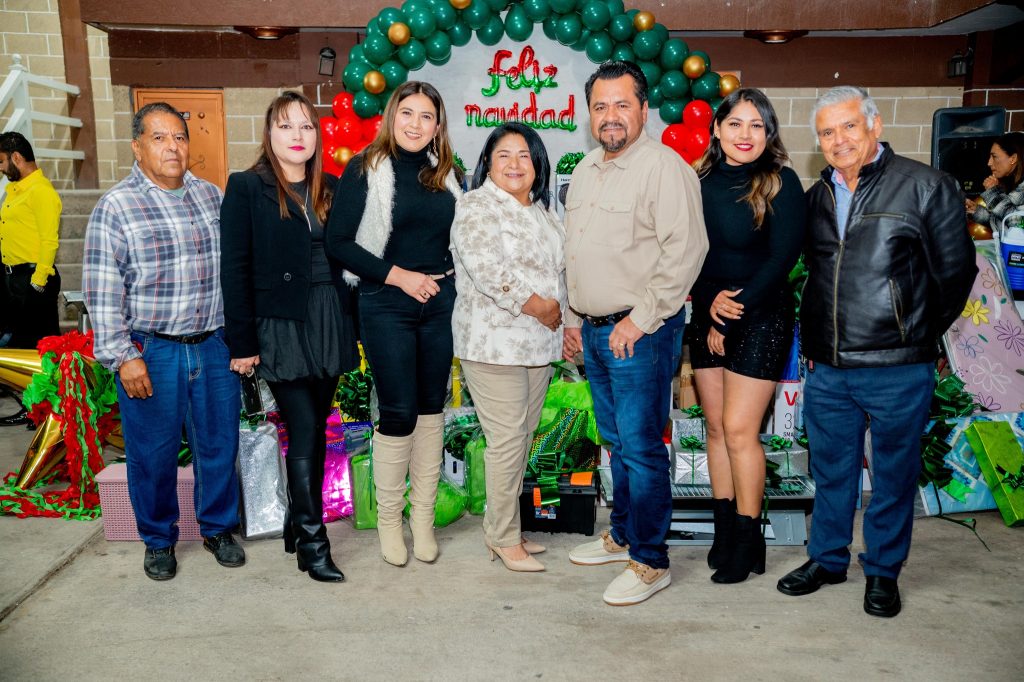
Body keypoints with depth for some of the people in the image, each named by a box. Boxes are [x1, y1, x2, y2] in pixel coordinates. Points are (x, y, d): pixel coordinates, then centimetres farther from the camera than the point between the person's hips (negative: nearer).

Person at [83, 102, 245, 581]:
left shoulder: (210, 196, 8)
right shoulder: (115, 207, -6)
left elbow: (231, 266, 15)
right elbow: (102, 291, -8)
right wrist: (122, 357, -12)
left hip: (214, 346, 4)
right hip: (151, 353, -3)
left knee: (219, 444, 12)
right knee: (153, 453, 8)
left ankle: (218, 528, 32)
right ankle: (159, 541, 29)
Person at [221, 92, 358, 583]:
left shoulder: (329, 189, 10)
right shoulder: (246, 188, -3)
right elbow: (235, 269, -6)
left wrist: (347, 326, 4)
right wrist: (242, 341, -10)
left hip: (329, 324, 5)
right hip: (281, 326, -5)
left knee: (316, 430, 11)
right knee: (304, 431, -6)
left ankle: (298, 522, 26)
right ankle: (312, 542, 4)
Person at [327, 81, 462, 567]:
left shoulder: (448, 175, 10)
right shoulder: (365, 169, -3)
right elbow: (339, 241, -8)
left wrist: (444, 278, 0)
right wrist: (400, 275, -13)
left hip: (440, 303, 4)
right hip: (386, 305, -4)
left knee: (431, 407, 8)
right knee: (398, 413, -2)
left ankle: (423, 516, 21)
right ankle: (389, 518, 17)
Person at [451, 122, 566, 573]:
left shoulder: (542, 212, 17)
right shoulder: (475, 208, -8)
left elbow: (560, 267, 23)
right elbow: (488, 270, -21)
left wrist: (560, 317, 8)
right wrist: (539, 308, -16)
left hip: (539, 343, 8)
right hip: (494, 345, -7)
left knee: (523, 437, 11)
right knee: (507, 441, -5)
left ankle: (499, 526, 25)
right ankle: (505, 539, 9)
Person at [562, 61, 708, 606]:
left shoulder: (663, 167, -12)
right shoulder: (586, 169, 15)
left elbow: (686, 249, -20)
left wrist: (640, 319, -19)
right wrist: (572, 318, 19)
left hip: (640, 333, -8)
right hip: (594, 331, 8)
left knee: (641, 448, -3)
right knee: (617, 442, 18)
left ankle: (651, 561, 9)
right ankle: (622, 536, 32)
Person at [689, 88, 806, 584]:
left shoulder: (780, 183, -6)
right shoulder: (701, 181, 6)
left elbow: (782, 257, -10)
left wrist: (734, 313, -10)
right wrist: (710, 302, -12)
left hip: (761, 318, -5)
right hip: (706, 317, 5)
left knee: (739, 428, -7)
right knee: (716, 427, 7)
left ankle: (748, 541, 7)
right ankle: (724, 531, 18)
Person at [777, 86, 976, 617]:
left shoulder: (927, 187, -5)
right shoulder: (817, 198, 11)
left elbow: (955, 272, -2)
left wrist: (914, 336, 3)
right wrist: (817, 341, 12)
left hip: (898, 372, -4)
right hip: (827, 370, 5)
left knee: (894, 473, 9)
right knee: (830, 469, 16)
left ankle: (882, 570, 27)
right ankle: (827, 558, 32)